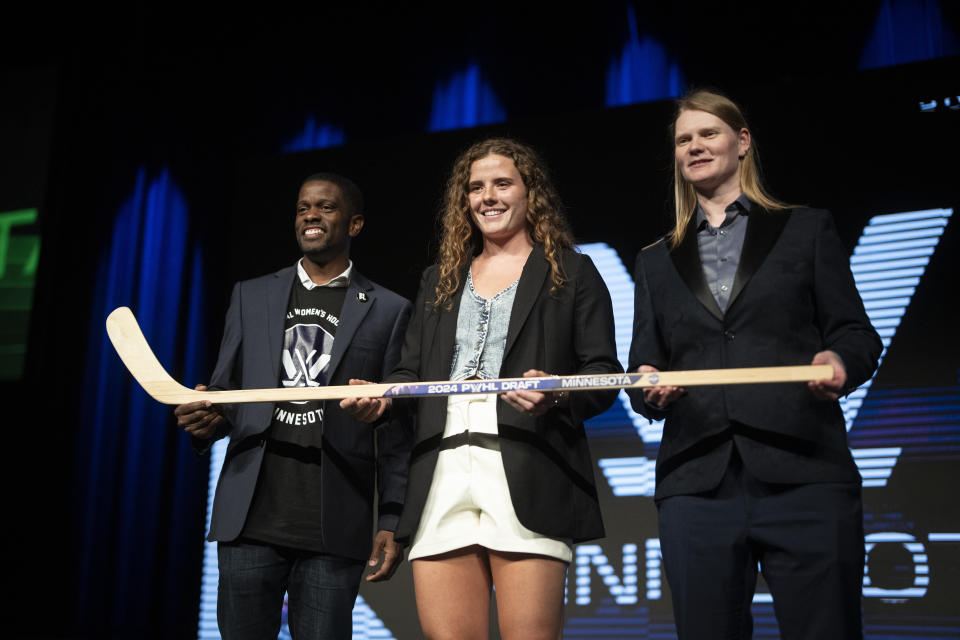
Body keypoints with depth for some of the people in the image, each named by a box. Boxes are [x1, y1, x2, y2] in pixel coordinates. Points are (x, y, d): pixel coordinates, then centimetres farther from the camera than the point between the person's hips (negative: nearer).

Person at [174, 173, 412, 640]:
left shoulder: (387, 310, 7)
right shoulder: (251, 296, 15)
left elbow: (396, 430, 4)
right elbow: (225, 390, 14)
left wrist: (392, 523, -2)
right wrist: (205, 420, -10)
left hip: (334, 526, -2)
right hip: (252, 515, 2)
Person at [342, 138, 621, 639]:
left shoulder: (572, 272, 12)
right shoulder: (439, 280, 26)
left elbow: (603, 372, 4)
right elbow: (411, 372, 24)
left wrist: (556, 397, -16)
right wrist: (380, 397, 3)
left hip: (527, 479, -4)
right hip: (442, 481, 4)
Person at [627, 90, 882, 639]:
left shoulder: (807, 230, 15)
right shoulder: (658, 261, 22)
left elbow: (856, 334, 9)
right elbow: (645, 366, 18)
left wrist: (839, 361, -14)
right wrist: (650, 390, -6)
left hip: (804, 475, -2)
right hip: (697, 484, 3)